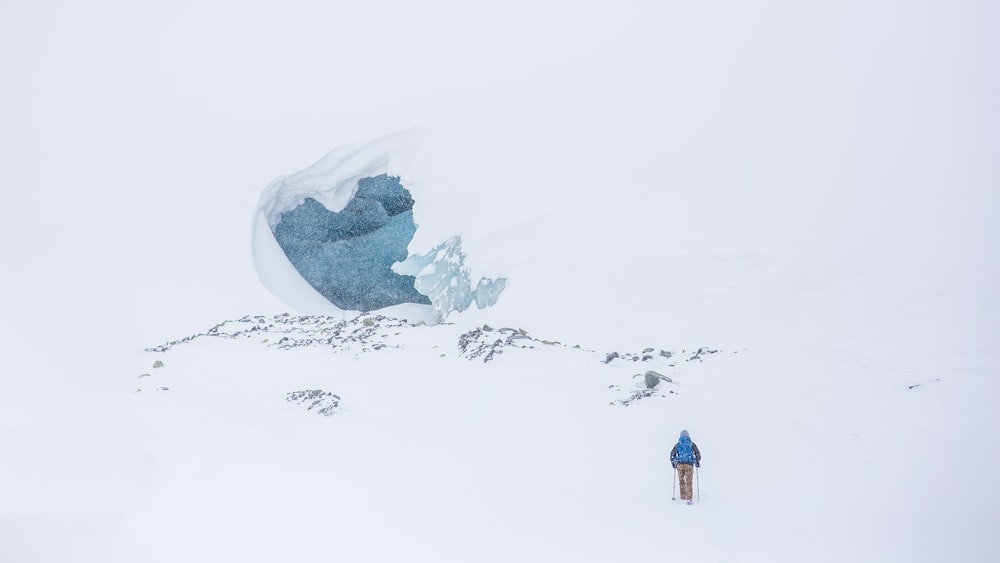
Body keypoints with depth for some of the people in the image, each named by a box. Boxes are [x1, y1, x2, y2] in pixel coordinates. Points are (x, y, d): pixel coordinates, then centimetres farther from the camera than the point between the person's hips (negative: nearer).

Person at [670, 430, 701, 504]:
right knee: (689, 482, -3)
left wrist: (673, 463, 13)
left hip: (680, 464, 1)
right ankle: (689, 499, -14)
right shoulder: (692, 444, 6)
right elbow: (698, 454, 2)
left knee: (682, 481, 17)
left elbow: (672, 454, 1)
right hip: (689, 464, -1)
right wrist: (698, 463, 16)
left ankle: (683, 496, 23)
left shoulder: (678, 444, 7)